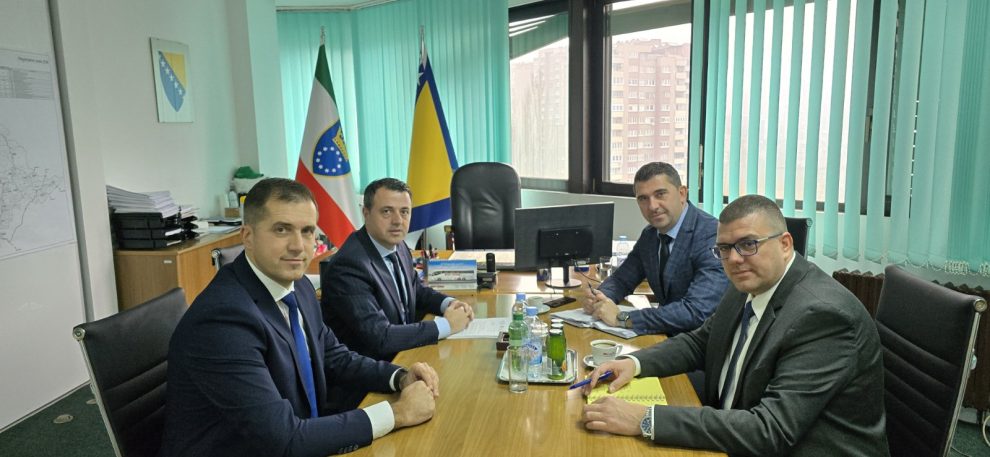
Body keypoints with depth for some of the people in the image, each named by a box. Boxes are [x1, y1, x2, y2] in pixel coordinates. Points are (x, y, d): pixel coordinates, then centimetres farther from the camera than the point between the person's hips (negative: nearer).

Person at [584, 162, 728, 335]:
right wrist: (598, 297, -10)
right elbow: (621, 279, 13)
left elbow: (696, 311, -30)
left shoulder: (712, 237, -21)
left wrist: (622, 319, -29)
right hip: (667, 334, 7)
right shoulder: (649, 235, 3)